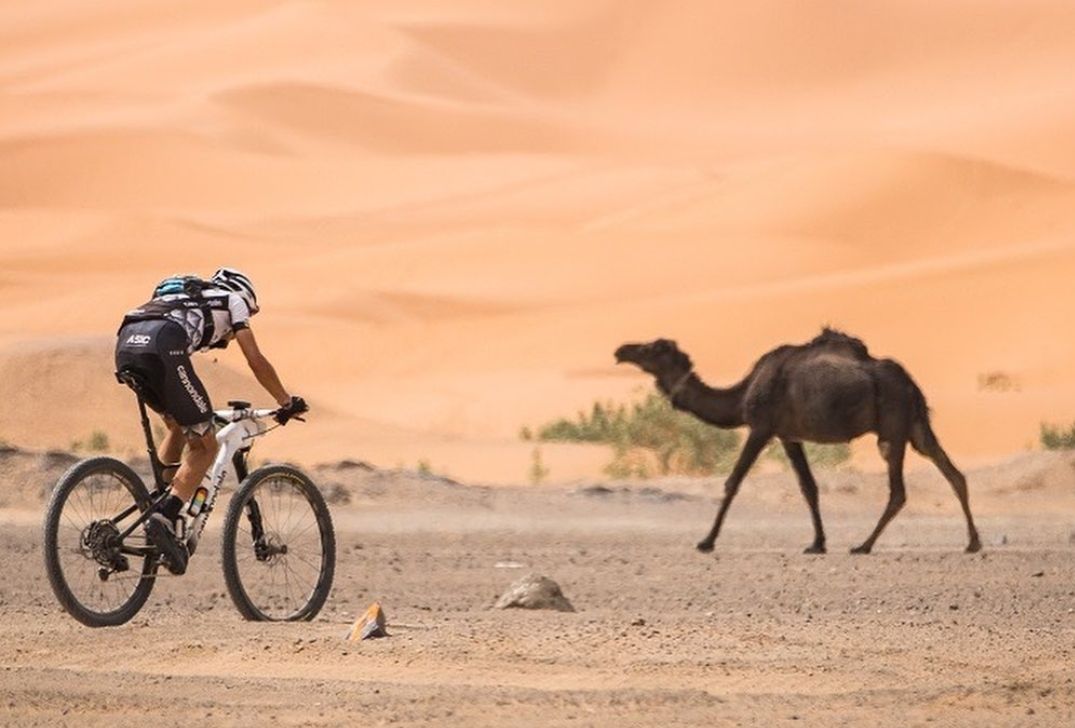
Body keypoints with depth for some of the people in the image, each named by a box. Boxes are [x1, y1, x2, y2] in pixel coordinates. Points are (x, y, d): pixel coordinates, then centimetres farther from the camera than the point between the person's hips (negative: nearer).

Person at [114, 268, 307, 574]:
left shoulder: (188, 298, 43)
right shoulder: (232, 299, 27)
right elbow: (256, 360, 21)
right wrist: (287, 402, 31)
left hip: (125, 345, 7)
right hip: (161, 348, -7)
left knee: (178, 426, 30)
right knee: (204, 446, 3)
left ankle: (160, 501, 23)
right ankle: (164, 519, -15)